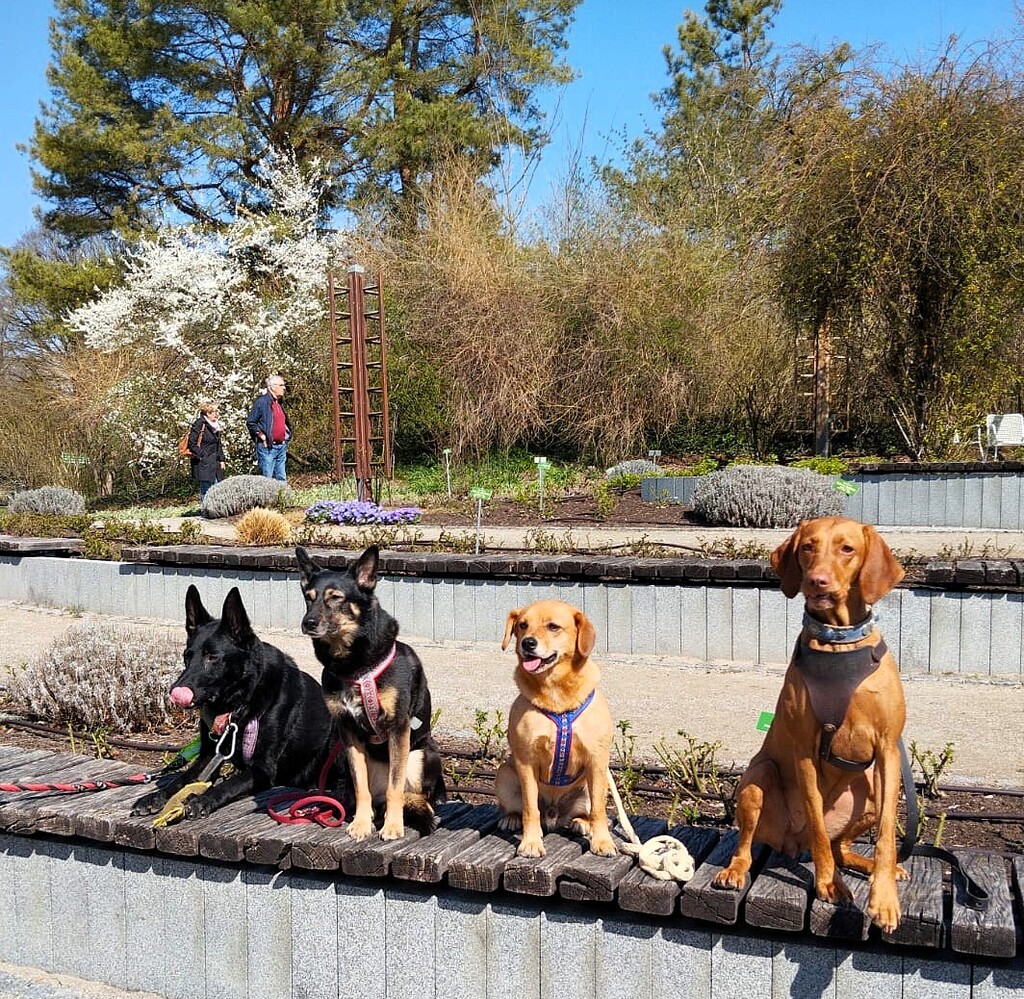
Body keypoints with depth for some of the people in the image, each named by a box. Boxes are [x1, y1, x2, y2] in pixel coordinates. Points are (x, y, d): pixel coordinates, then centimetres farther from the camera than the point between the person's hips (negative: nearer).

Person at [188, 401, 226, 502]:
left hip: (215, 463, 8)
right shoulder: (199, 425, -10)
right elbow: (192, 443, -14)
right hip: (204, 464, -8)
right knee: (206, 489, -5)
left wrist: (221, 460, 16)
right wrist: (201, 456, -15)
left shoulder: (216, 425, 15)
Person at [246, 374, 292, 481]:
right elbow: (250, 423, -9)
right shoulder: (262, 401, -7)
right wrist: (262, 436, -13)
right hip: (267, 447, -8)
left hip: (281, 447, 8)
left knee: (281, 479, 9)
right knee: (267, 479, -7)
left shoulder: (280, 403, 18)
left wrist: (287, 437, 16)